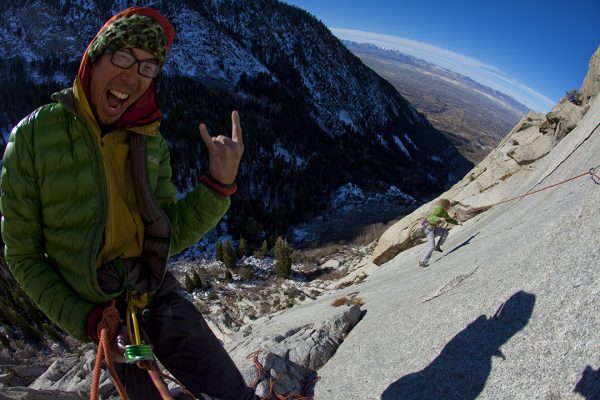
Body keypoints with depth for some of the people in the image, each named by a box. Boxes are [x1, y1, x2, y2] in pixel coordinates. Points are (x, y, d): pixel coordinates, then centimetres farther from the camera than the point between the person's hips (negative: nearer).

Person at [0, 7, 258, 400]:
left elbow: (169, 237, -4)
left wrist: (219, 184, -17)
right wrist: (84, 320, -12)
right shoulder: (34, 135, -10)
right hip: (100, 314, -2)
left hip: (159, 294, 3)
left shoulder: (151, 141, 1)